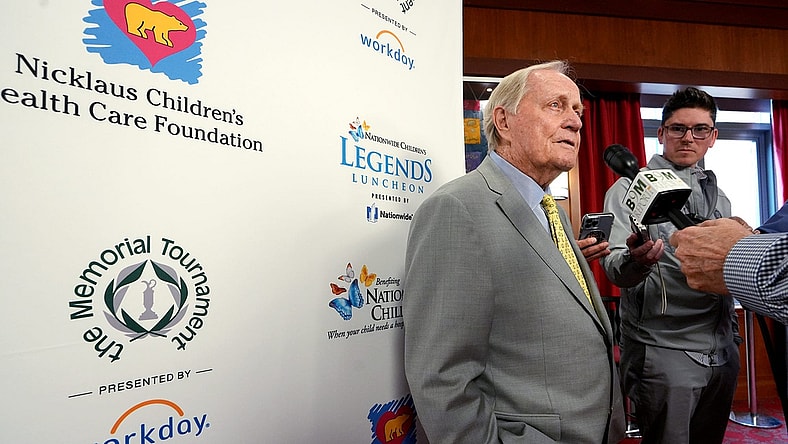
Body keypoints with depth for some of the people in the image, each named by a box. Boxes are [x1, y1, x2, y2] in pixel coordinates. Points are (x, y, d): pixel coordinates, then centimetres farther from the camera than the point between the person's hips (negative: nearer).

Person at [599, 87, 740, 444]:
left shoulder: (718, 197, 13)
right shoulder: (630, 189, -6)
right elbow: (614, 269, -15)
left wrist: (732, 338, 17)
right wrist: (635, 261, -37)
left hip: (721, 350, 7)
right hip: (662, 351, -6)